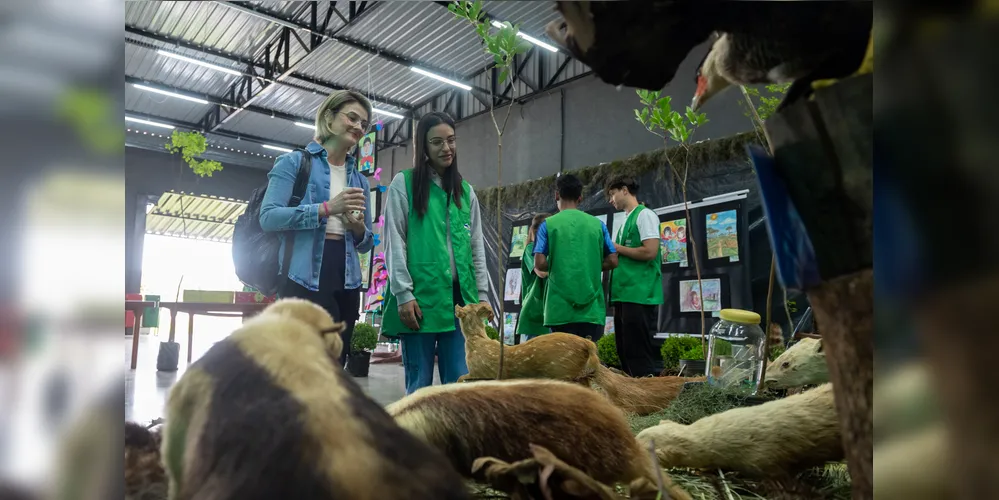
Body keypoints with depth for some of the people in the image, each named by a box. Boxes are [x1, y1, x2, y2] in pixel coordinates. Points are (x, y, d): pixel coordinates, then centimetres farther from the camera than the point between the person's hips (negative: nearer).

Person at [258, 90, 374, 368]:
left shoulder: (360, 180, 18)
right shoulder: (295, 162, 3)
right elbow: (268, 217, -10)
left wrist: (359, 228, -3)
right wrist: (327, 208, -18)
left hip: (346, 282, 6)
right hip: (304, 278, -6)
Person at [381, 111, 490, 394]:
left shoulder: (466, 190, 17)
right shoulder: (404, 183, 4)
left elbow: (477, 247, 16)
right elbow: (395, 242, -2)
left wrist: (482, 294, 9)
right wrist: (403, 294, -11)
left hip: (460, 296, 4)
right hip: (420, 295, -4)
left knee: (459, 381, 3)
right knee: (420, 384, 1)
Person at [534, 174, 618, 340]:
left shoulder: (548, 224, -1)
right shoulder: (598, 224, 6)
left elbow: (539, 264, -8)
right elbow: (612, 261, 4)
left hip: (561, 306, -2)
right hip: (591, 306, 2)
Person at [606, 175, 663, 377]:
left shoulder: (645, 215, -5)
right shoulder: (627, 220, 20)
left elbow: (650, 252, -17)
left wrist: (617, 247, -7)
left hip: (640, 296, -9)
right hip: (625, 295, 9)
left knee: (639, 355, -7)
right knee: (625, 354, 12)